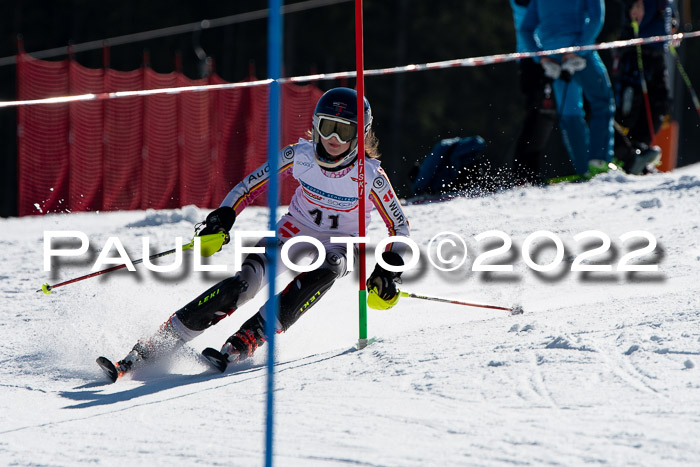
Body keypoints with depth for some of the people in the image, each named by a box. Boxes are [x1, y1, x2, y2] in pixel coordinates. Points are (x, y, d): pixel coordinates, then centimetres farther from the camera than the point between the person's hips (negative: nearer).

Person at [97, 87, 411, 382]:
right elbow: (249, 186, -5)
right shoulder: (300, 155, -16)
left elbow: (399, 227, -10)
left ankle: (243, 343, -41)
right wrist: (223, 218, -19)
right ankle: (150, 349, -26)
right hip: (295, 231, 1)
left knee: (324, 271, -38)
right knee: (244, 283, -24)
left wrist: (388, 271, -23)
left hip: (341, 245, -1)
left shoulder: (369, 175, -21)